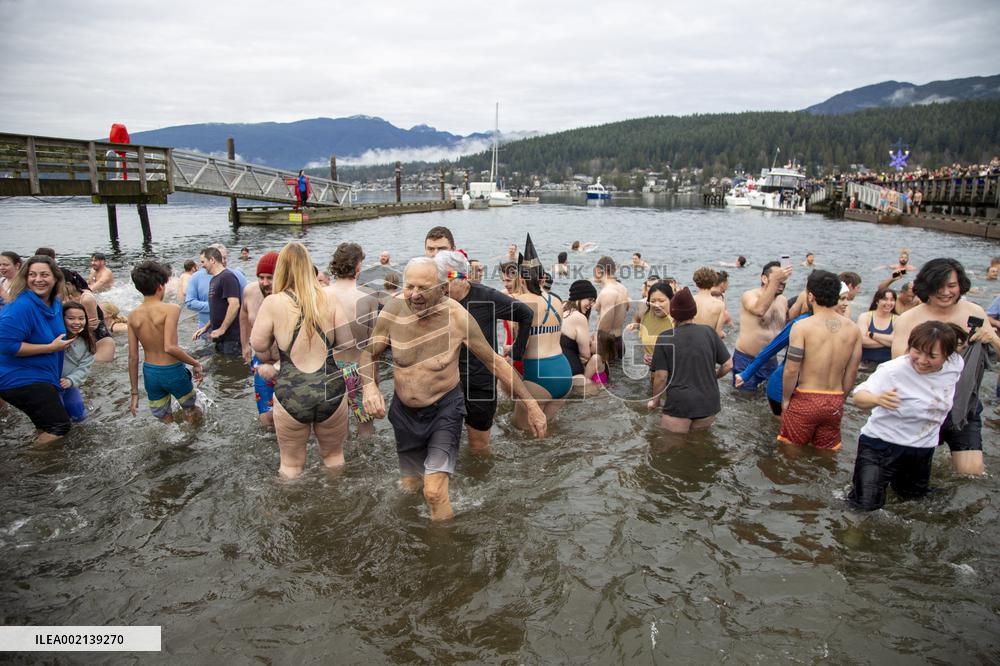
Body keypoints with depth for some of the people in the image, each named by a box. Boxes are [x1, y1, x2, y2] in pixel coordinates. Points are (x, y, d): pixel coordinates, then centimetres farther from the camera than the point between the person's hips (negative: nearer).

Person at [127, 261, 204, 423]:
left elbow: (133, 357, 1)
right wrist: (195, 363, -15)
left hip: (150, 373, 5)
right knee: (192, 410, 22)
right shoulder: (171, 309, -18)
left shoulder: (133, 316, -2)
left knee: (165, 420, 20)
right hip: (172, 371, -4)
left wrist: (135, 393, 8)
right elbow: (170, 347, -29)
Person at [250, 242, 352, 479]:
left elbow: (258, 345, -2)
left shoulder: (273, 302, -8)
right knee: (334, 455, 23)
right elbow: (347, 342, -3)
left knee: (291, 463, 18)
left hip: (291, 394, -1)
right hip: (330, 390, 1)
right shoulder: (328, 296, -6)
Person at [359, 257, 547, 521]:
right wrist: (370, 386, -22)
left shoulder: (457, 316, -22)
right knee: (409, 485, 19)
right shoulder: (393, 311, -16)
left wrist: (531, 404, -11)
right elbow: (369, 354, -1)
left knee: (434, 492, -13)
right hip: (404, 410, 4)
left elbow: (494, 361, -12)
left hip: (445, 408, -3)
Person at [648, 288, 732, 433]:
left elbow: (661, 376, -8)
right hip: (708, 403, 3)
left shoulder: (665, 338, -7)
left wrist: (655, 401, 8)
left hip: (678, 404, -3)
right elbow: (728, 365, 4)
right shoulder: (709, 332, 0)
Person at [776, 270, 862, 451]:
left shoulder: (802, 326, -15)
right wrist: (840, 398, 18)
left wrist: (785, 399, -1)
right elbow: (852, 371, 6)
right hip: (835, 404, 4)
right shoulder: (852, 328, 0)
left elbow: (791, 370, -15)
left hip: (805, 401, -4)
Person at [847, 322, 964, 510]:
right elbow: (859, 397, -37)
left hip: (923, 448, 6)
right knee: (867, 503, -9)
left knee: (913, 494, 23)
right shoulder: (893, 371, -29)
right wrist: (877, 399, -56)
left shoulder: (956, 363, -11)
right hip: (882, 444, -5)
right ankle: (866, 471, 22)